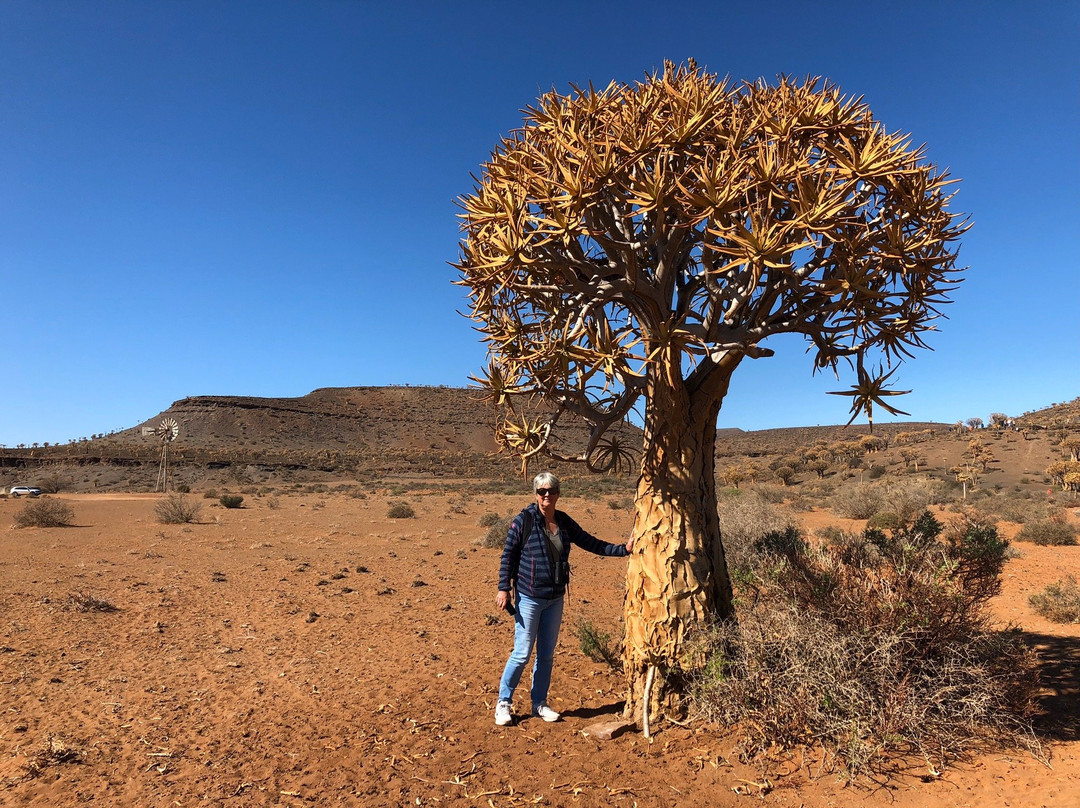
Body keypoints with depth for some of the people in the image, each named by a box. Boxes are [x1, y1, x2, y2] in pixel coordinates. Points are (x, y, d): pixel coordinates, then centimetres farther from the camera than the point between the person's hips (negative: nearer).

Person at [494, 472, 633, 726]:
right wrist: (503, 588, -11)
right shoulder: (524, 520, -11)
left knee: (547, 653, 13)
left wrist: (623, 549, 2)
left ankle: (539, 703, 28)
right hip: (529, 598, -5)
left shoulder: (564, 522, 3)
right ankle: (504, 702, 17)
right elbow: (508, 555, -7)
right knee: (522, 653, -2)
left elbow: (591, 543, 8)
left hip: (555, 599, 5)